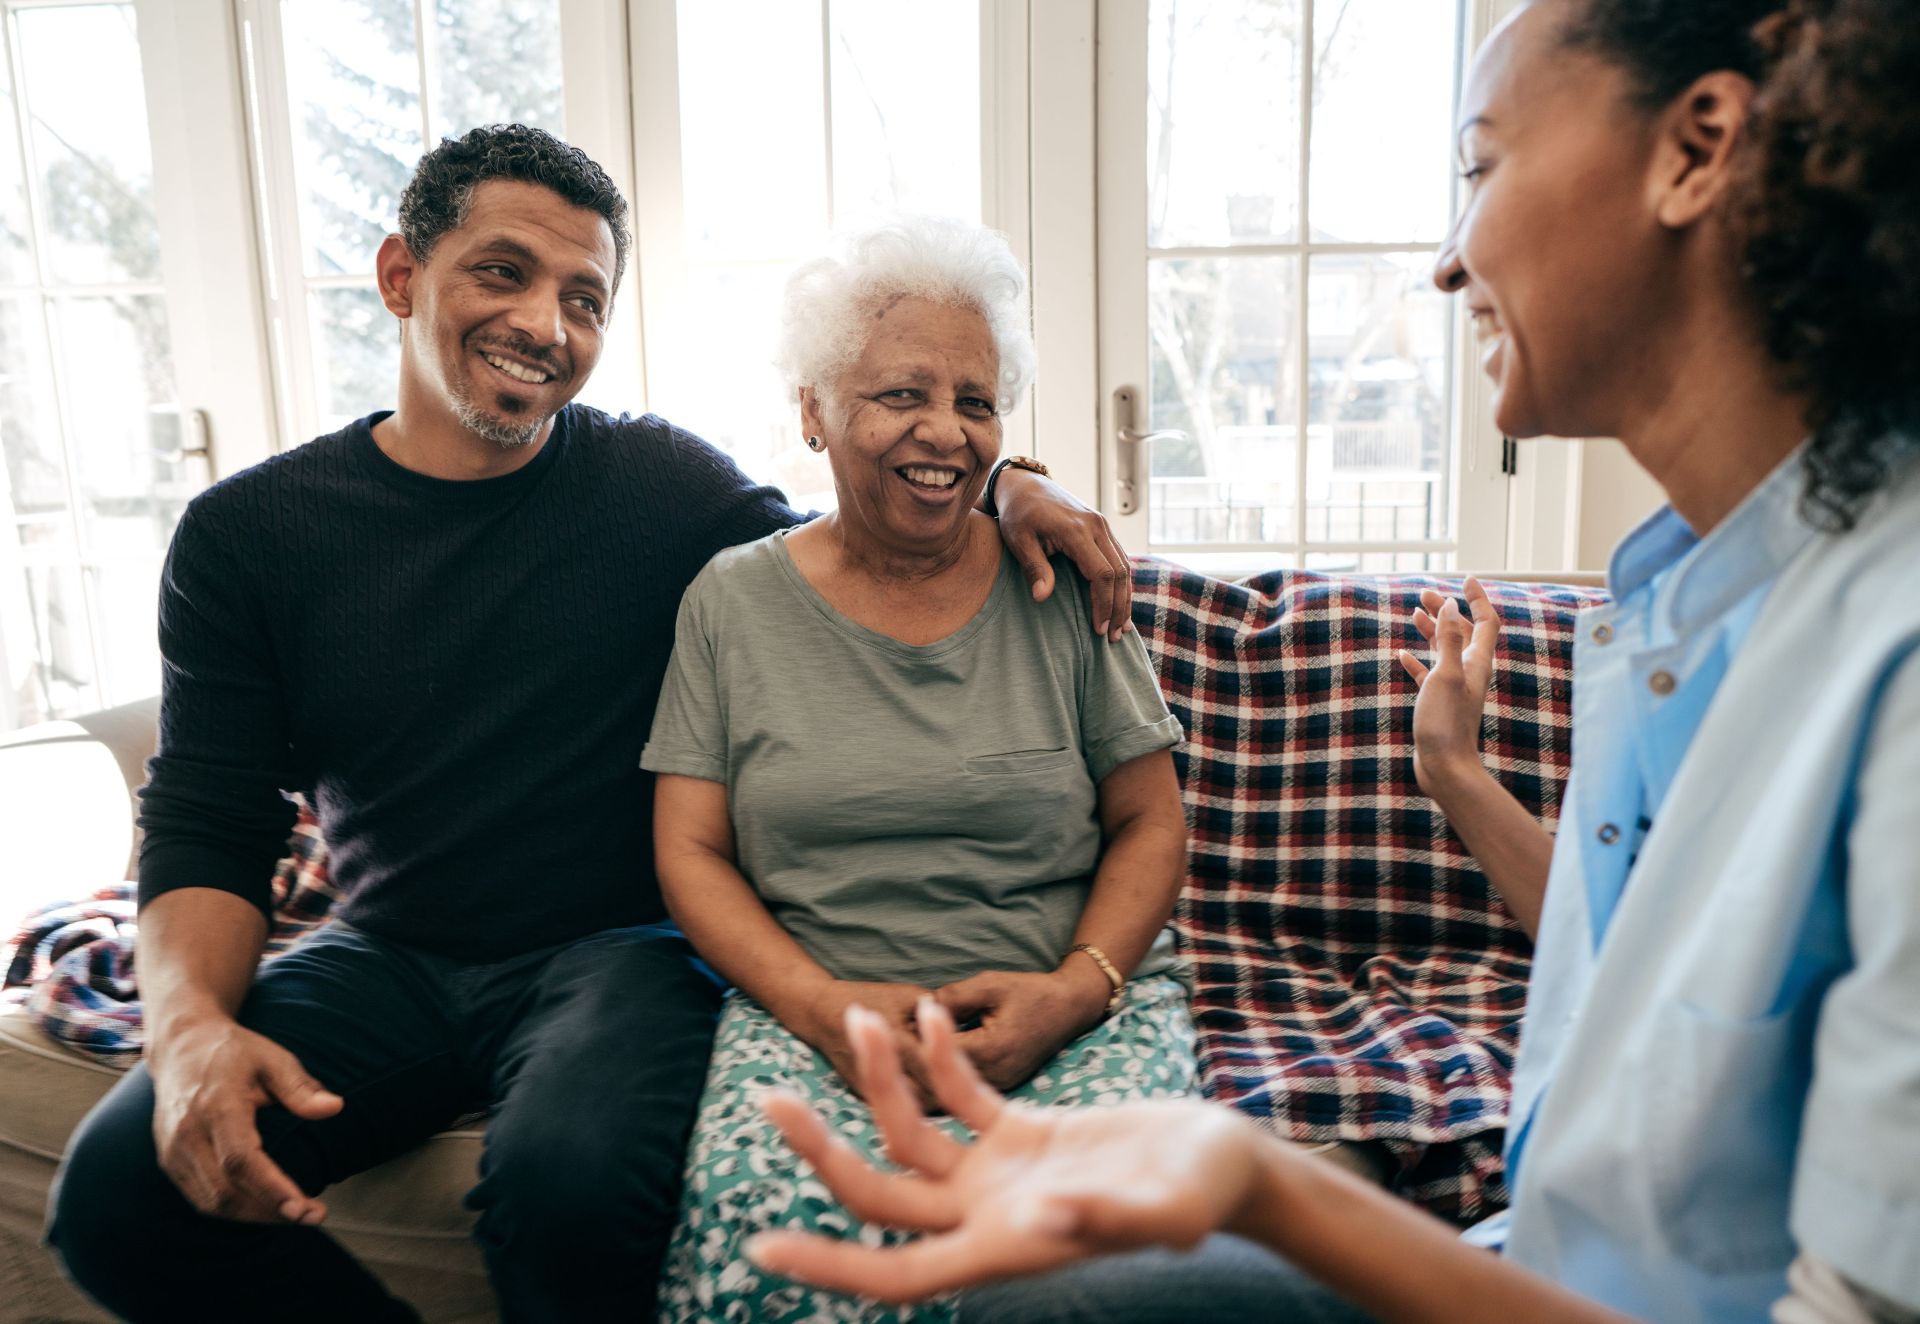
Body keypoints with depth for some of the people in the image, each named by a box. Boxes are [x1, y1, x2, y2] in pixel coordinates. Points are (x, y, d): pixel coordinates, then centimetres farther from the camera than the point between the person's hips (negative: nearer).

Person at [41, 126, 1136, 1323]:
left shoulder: (663, 484, -1)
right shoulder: (245, 534, 2)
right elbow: (205, 830, 1)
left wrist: (998, 493, -8)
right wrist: (190, 1025, -19)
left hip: (618, 947, -2)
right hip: (385, 959, 3)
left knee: (569, 1188, -32)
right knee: (116, 1190, -19)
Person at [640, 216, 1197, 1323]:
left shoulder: (1060, 586, 5)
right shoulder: (735, 601, 6)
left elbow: (1152, 824, 7)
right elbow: (690, 852, 4)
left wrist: (1076, 990, -10)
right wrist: (825, 1005, -11)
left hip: (1082, 1006, 1)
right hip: (811, 1010, 0)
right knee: (765, 1233, -30)